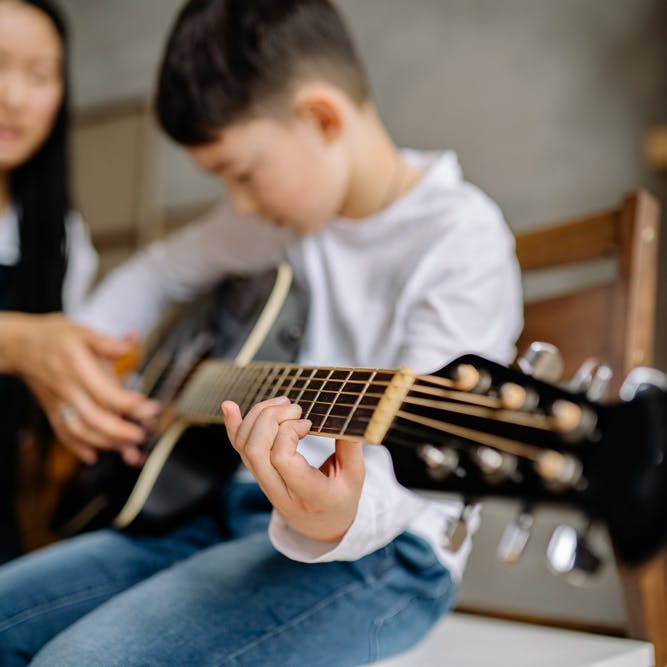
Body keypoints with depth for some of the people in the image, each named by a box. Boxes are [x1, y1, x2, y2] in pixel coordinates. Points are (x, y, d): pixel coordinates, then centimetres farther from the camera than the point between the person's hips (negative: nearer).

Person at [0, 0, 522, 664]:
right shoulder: (286, 212, 9)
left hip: (377, 544, -8)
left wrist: (337, 519, -45)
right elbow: (158, 272, 24)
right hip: (241, 509, 8)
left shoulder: (462, 240, -15)